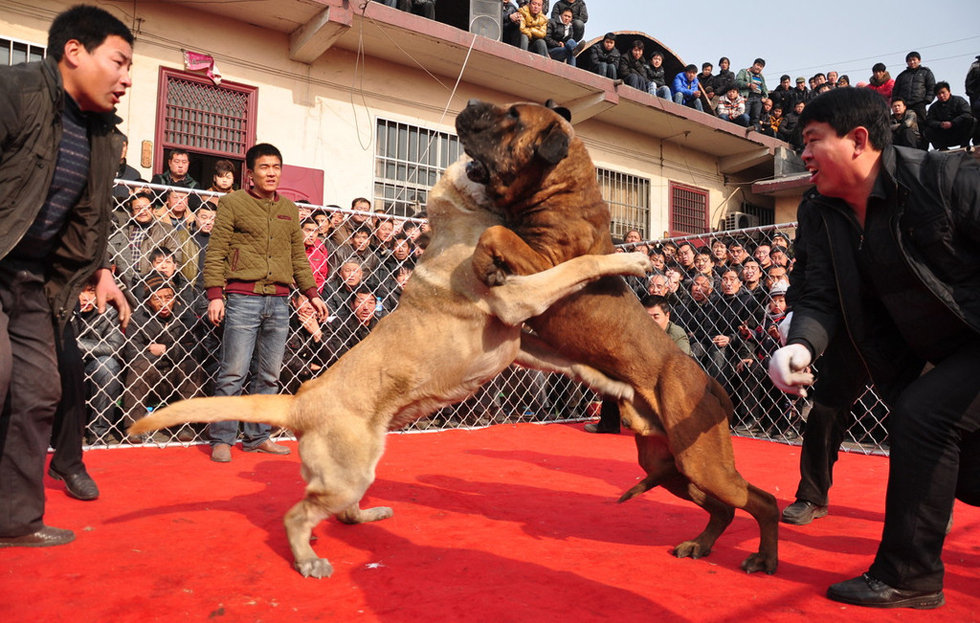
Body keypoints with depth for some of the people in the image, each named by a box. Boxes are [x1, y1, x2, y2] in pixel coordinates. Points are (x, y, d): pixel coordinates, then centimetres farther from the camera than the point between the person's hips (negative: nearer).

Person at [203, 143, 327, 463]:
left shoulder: (289, 209, 18)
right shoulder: (233, 202, 3)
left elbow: (298, 256, 20)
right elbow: (215, 252, -2)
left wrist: (312, 293, 12)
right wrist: (215, 295, -11)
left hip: (279, 302, 5)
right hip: (243, 298, -5)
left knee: (268, 375, 7)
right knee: (233, 373, -5)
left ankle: (257, 437, 16)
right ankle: (222, 439, 5)